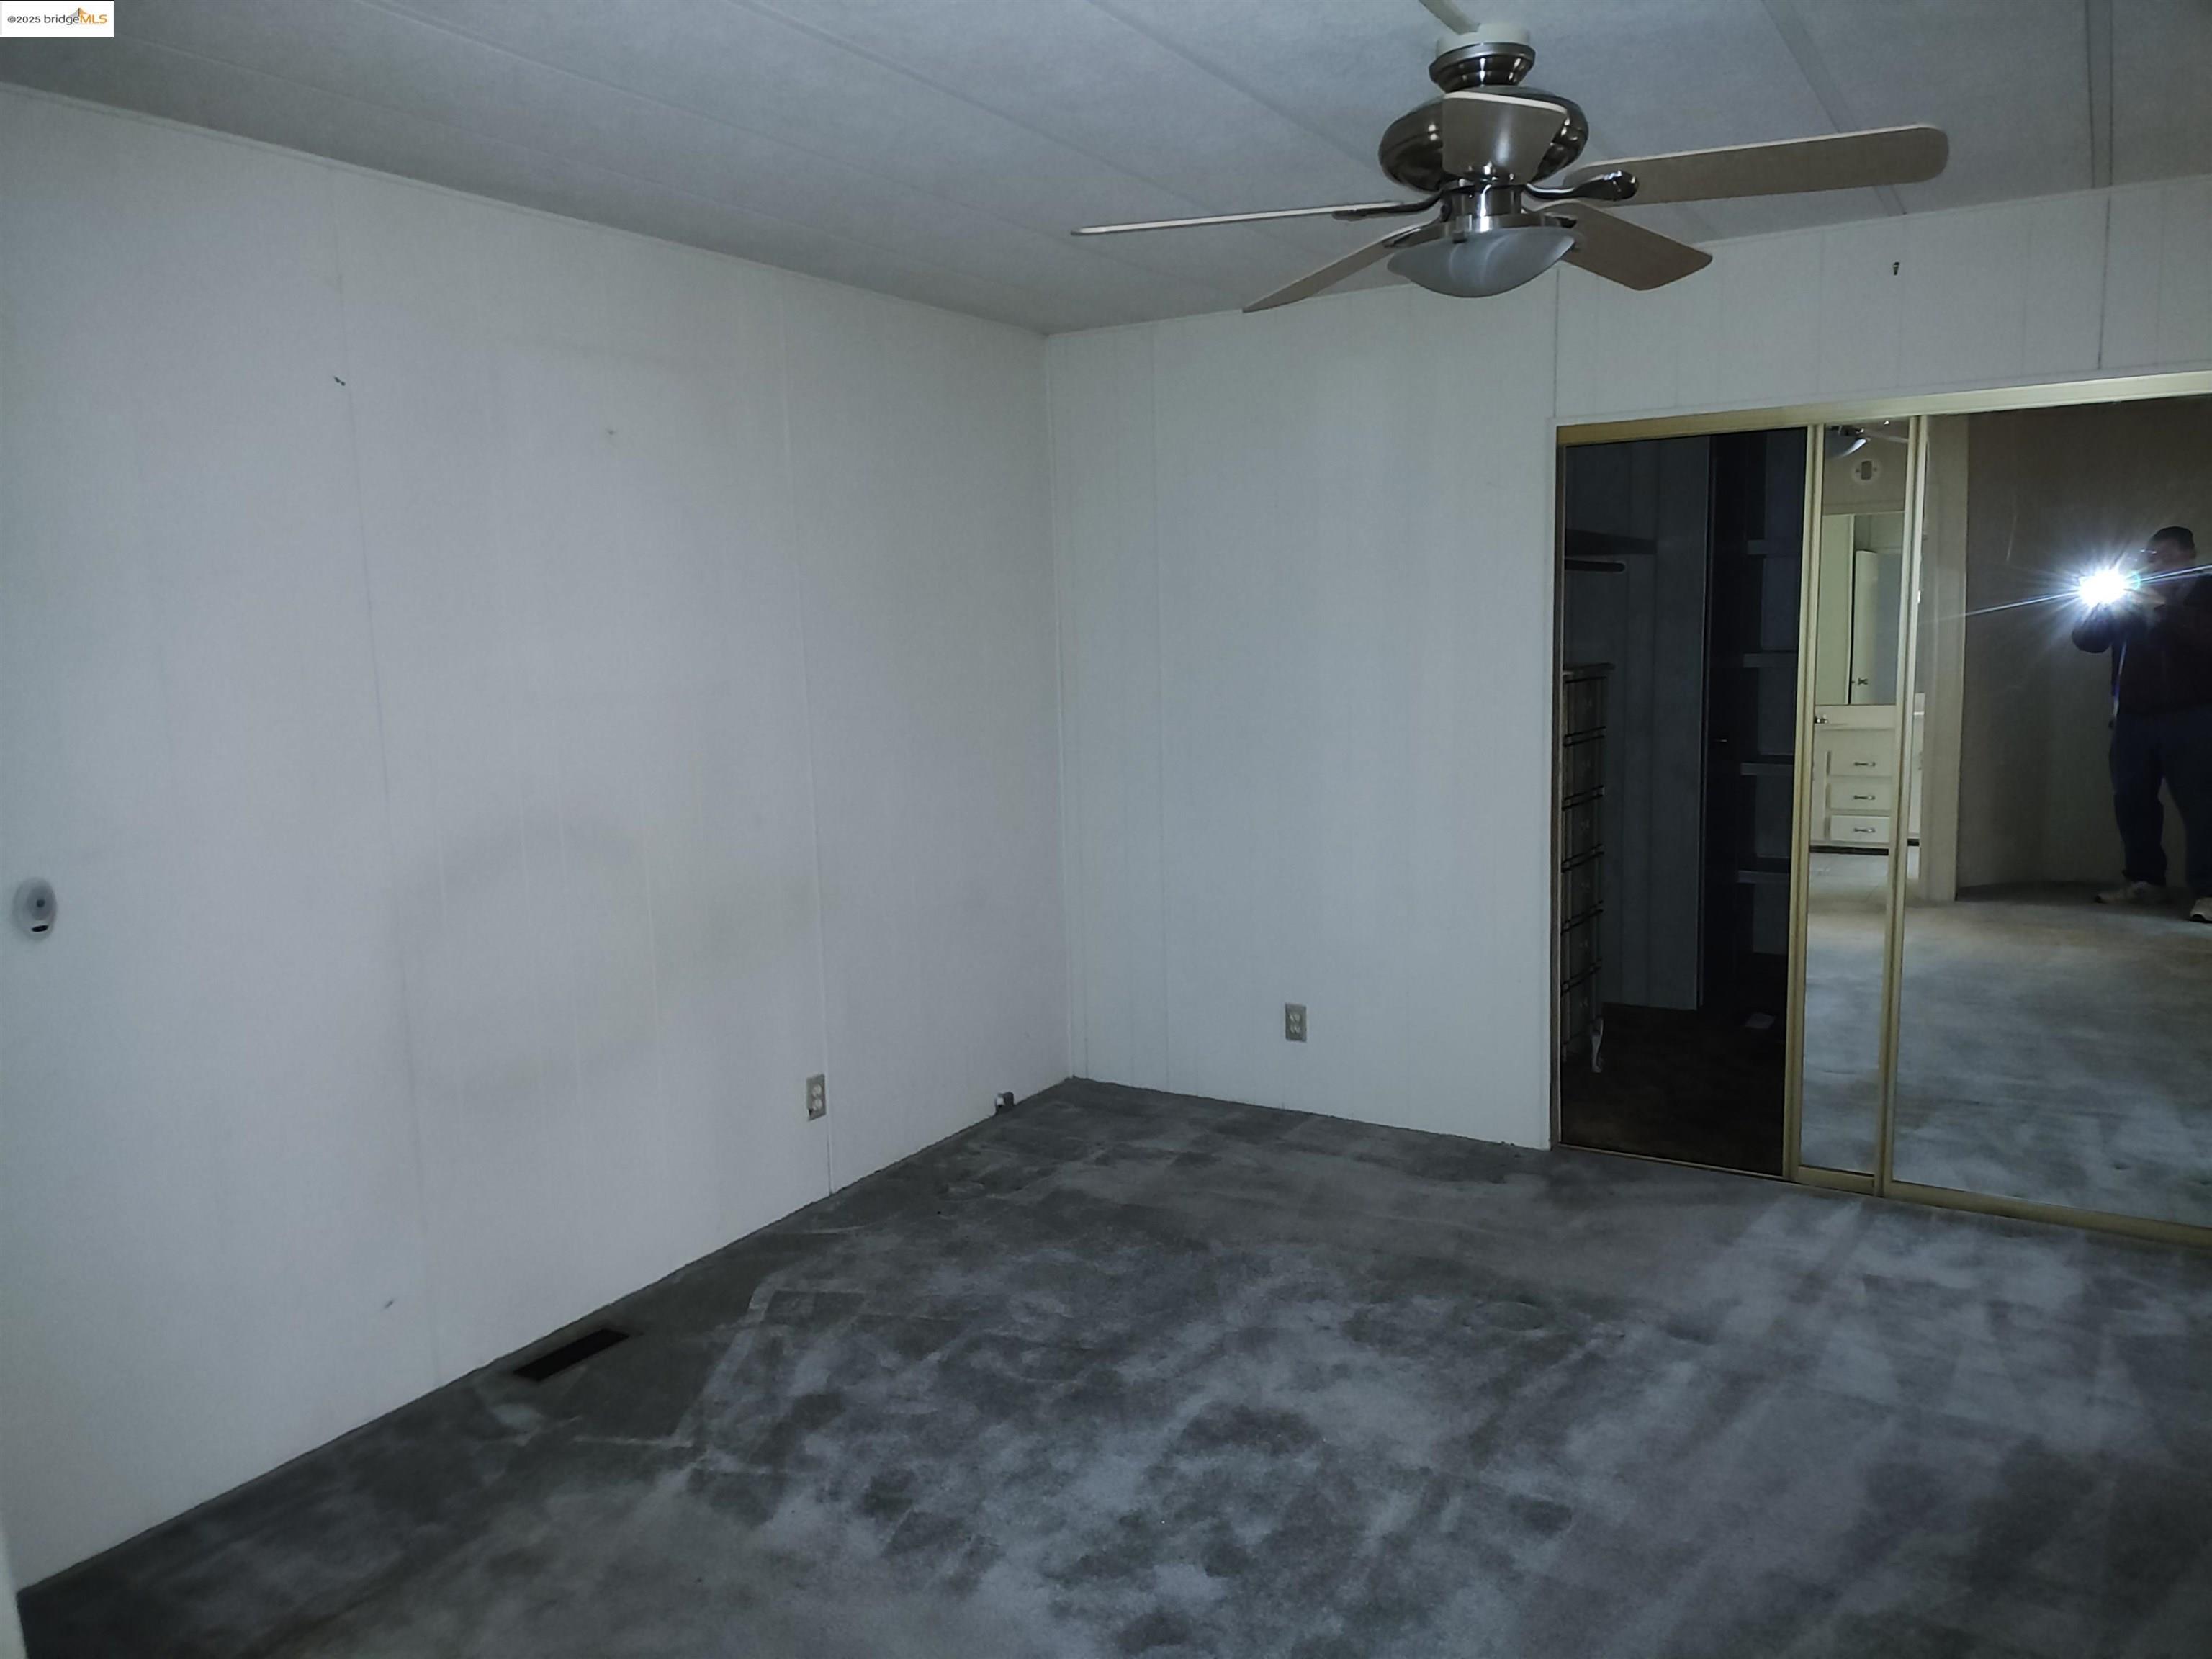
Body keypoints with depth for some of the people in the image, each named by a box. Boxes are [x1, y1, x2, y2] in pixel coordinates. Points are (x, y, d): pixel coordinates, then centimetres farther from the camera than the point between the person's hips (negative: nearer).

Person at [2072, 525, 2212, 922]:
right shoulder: (2129, 596, 18)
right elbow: (2086, 639, 10)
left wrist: (2160, 610, -17)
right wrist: (2103, 605, -6)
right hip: (2132, 717, 5)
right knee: (2132, 800, 4)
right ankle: (2144, 880, 13)